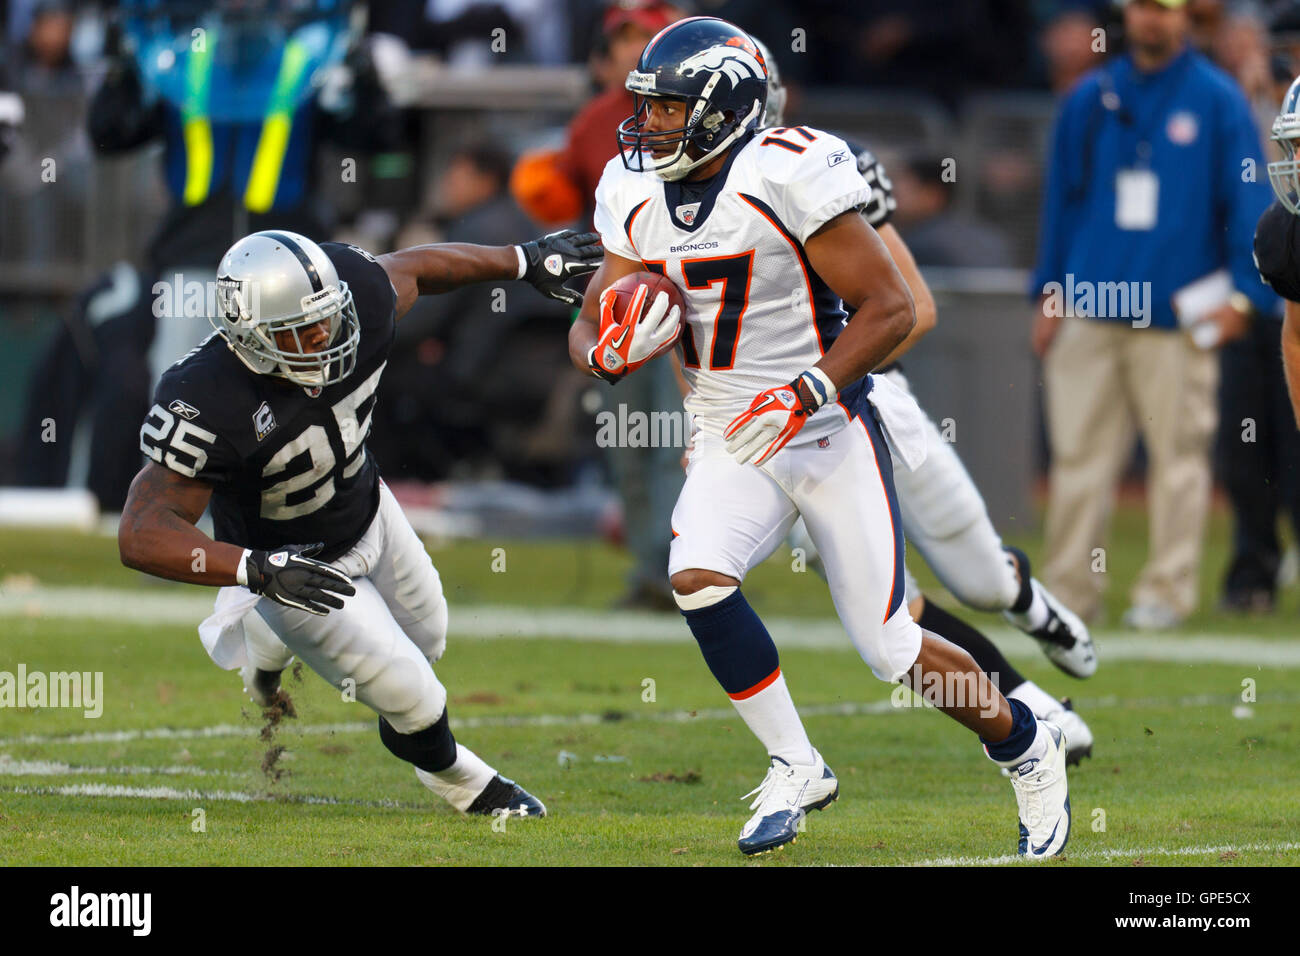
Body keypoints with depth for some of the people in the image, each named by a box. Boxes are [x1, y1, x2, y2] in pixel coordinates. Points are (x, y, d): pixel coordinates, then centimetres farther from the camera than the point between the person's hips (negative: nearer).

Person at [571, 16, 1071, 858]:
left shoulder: (790, 178, -18)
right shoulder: (637, 196, 2)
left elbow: (890, 307, -18)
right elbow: (589, 330, 9)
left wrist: (804, 396, -27)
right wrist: (615, 349, -15)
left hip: (833, 435, -5)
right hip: (732, 445, 5)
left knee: (890, 647, -5)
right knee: (697, 576, -23)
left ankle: (1029, 749, 22)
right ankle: (796, 768, -7)